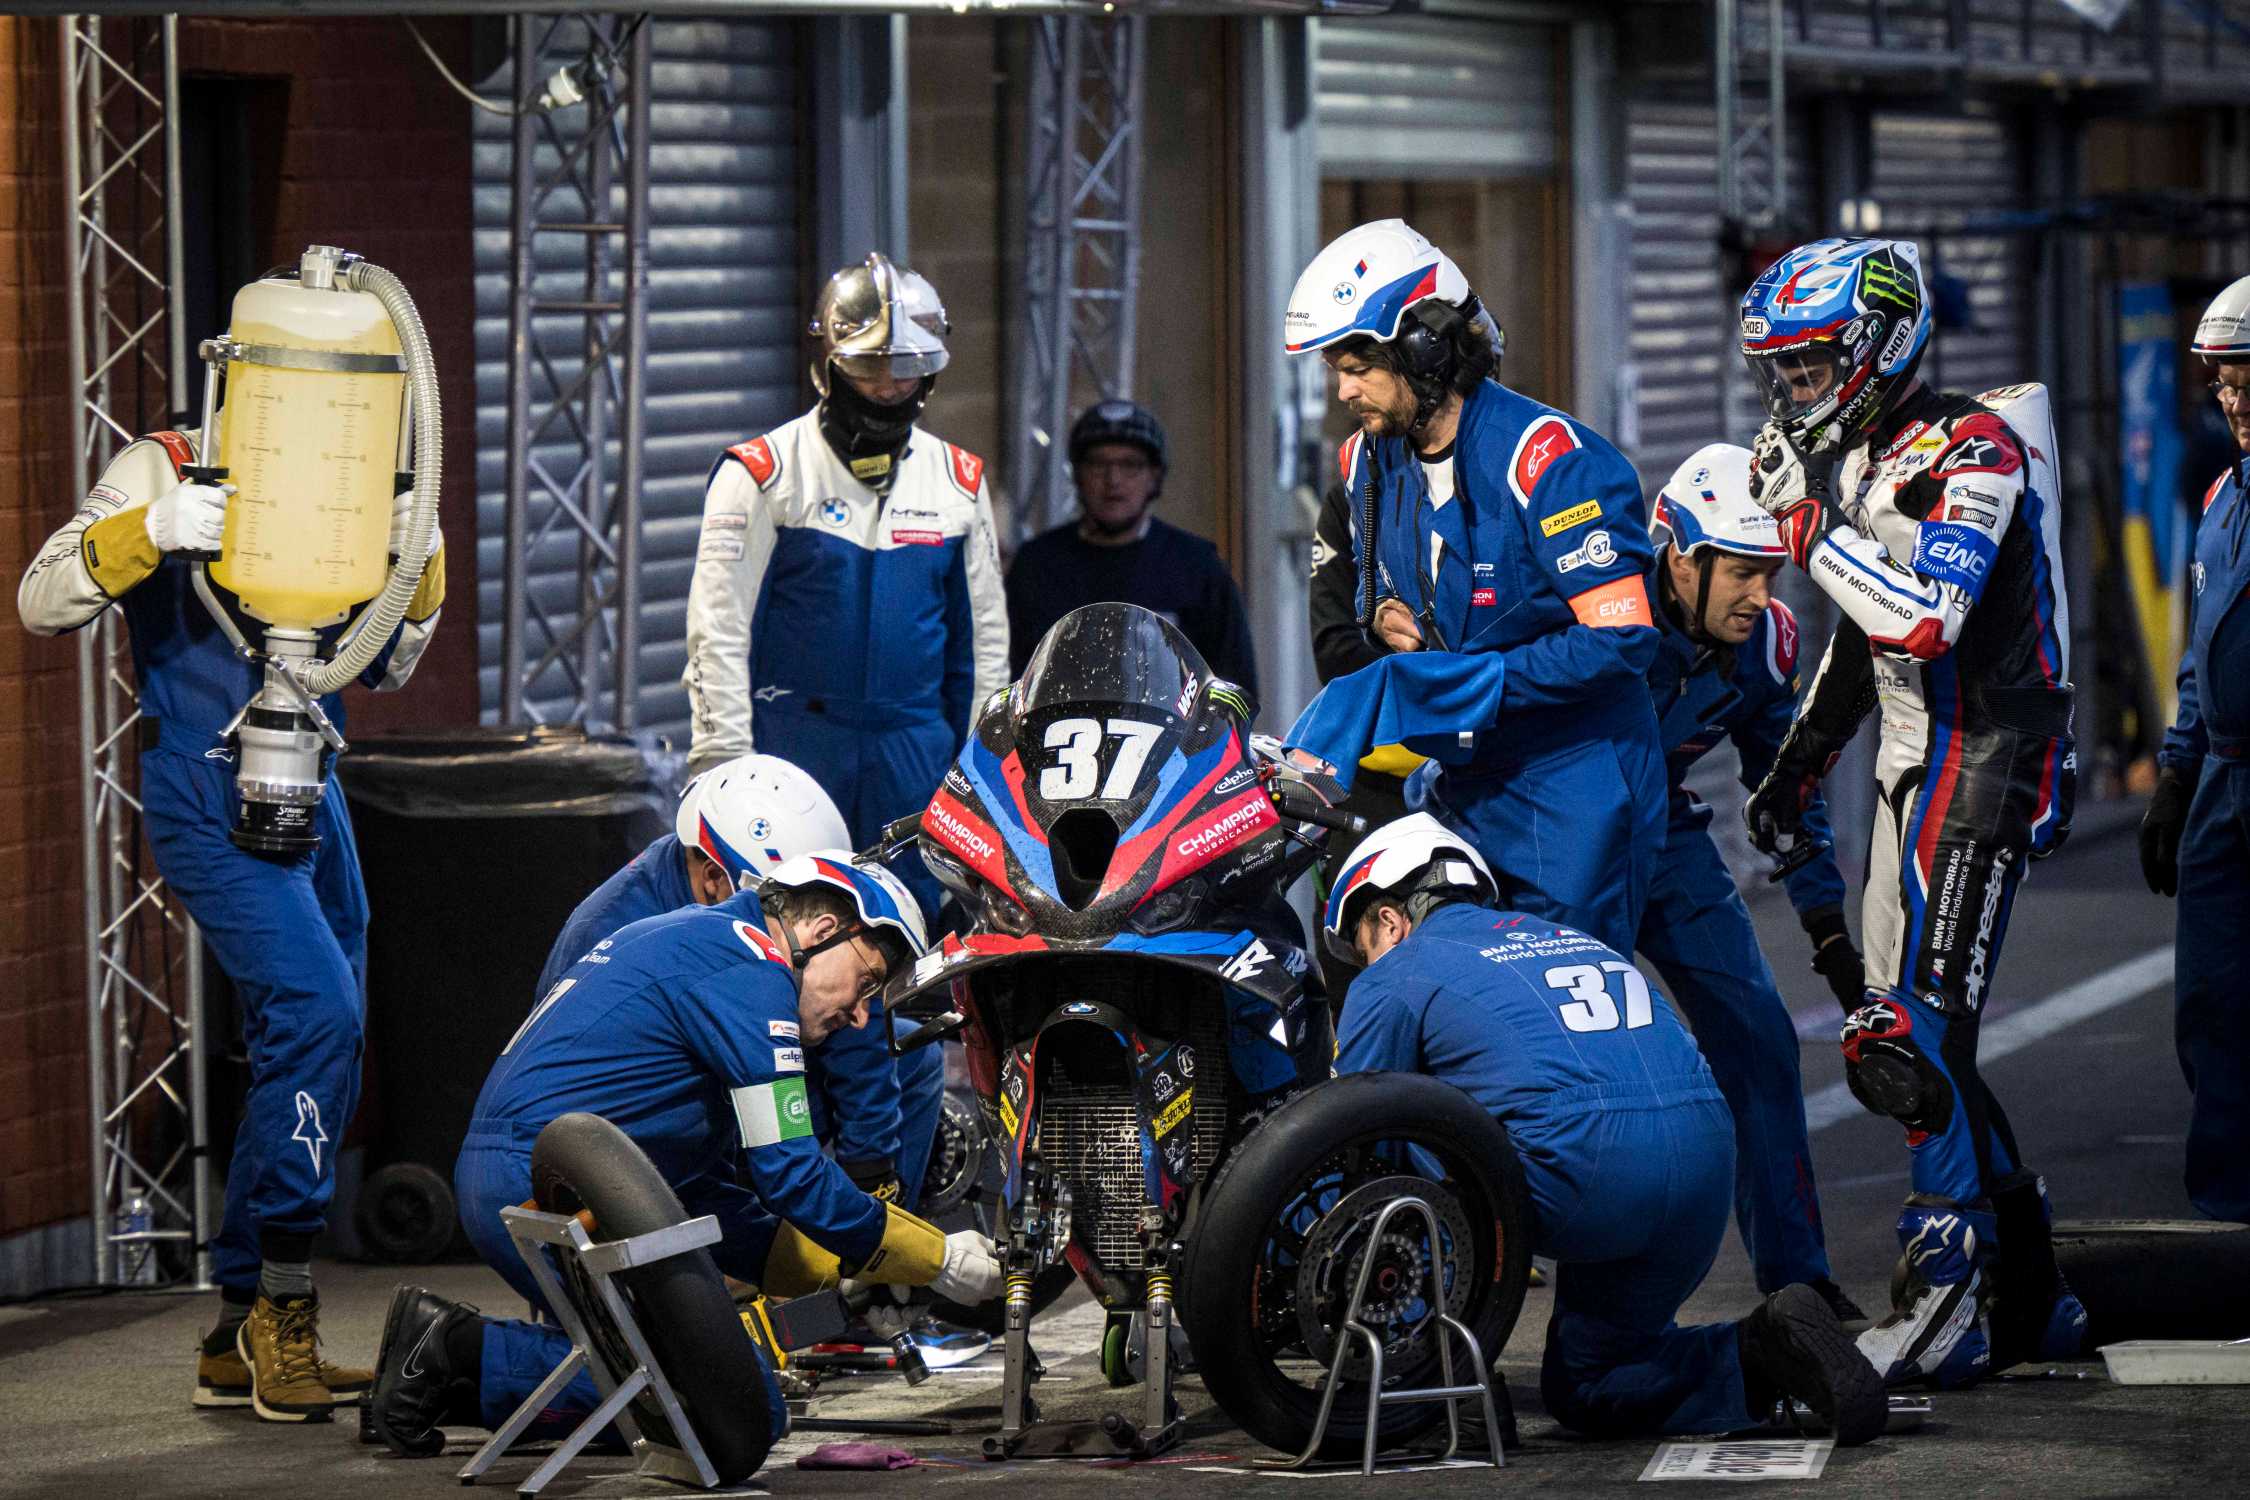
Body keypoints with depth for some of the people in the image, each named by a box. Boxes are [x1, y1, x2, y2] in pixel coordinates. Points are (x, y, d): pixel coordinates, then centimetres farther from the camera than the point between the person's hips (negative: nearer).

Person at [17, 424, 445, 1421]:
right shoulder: (164, 473, -2)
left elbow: (382, 668, 18)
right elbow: (42, 603, -11)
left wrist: (419, 566, 1)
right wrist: (147, 534, -27)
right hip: (207, 803, -8)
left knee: (308, 1063, 8)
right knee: (316, 1008, -23)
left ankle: (240, 1347, 16)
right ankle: (281, 1304, -14)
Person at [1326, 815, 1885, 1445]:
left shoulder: (1392, 979, 13)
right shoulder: (1562, 936, 33)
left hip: (1586, 1179, -7)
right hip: (1709, 1165, 7)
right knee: (1583, 1391, 22)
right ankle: (1762, 1358, 0)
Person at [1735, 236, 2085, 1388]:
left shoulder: (1970, 452, -14)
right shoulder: (1849, 461, 14)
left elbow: (1925, 620, -28)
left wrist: (1814, 529, -22)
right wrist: (1796, 766, 23)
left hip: (1986, 762, -10)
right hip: (1917, 768, 10)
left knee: (1909, 1042, -15)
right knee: (1911, 1034, 9)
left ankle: (1949, 1306, -11)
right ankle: (2031, 1298, 17)